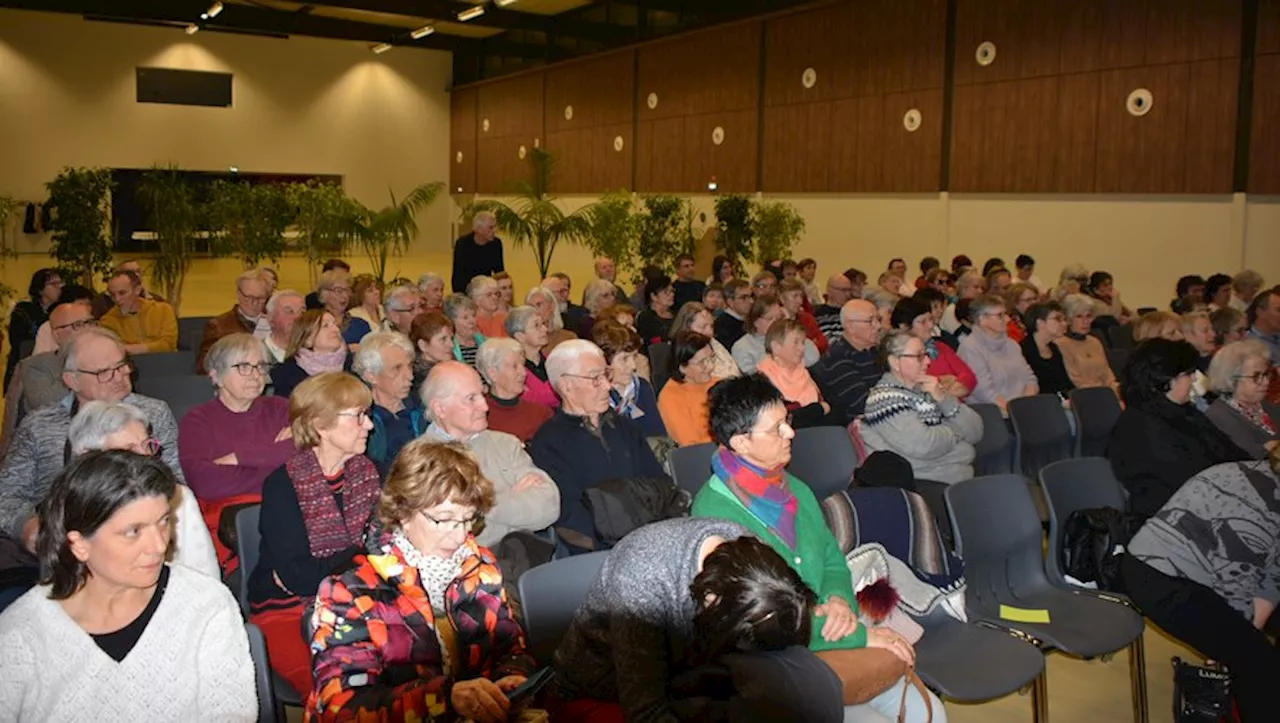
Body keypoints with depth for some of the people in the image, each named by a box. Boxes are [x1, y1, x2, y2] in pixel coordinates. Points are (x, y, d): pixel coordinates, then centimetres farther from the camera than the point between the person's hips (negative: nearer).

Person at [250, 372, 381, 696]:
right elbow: (298, 577, -18)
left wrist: (316, 573, -15)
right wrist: (360, 555, -9)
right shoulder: (283, 483, -11)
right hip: (286, 610, -5)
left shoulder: (365, 471, 6)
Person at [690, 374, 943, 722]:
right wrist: (860, 635, -19)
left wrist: (839, 599, -9)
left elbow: (832, 560, 15)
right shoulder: (715, 513, -20)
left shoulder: (793, 489, 6)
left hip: (828, 642, 8)